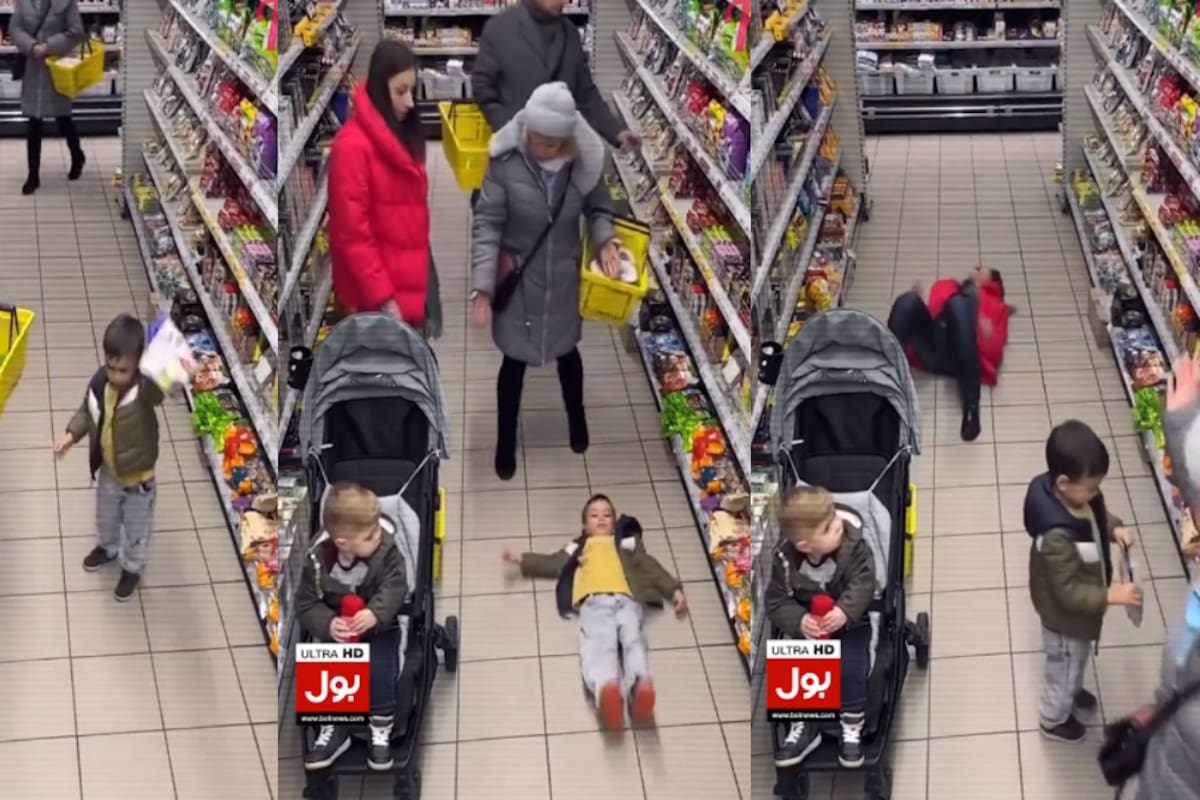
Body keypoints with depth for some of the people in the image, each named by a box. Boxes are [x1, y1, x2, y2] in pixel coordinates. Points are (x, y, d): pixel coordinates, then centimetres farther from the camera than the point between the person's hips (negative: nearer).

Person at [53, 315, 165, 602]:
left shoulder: (146, 389, -33)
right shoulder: (99, 381, -16)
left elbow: (159, 389, -57)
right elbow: (87, 411, 2)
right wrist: (71, 435, -8)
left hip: (138, 476, -5)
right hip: (107, 471, 5)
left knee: (136, 526, 20)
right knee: (106, 516, 32)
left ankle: (132, 567, 46)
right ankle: (107, 548, 61)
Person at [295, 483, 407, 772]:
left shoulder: (387, 551, -15)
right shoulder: (317, 561, -15)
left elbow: (395, 588, -22)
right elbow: (306, 604, -11)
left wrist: (375, 613, -42)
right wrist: (327, 624, -31)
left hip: (379, 630, -1)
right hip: (337, 632, 1)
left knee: (379, 671, -25)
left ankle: (381, 731, -5)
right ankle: (333, 730, 2)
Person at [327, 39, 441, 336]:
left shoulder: (401, 136, 13)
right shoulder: (353, 144, -15)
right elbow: (352, 233, -17)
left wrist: (425, 276, 13)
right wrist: (382, 299, -18)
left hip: (413, 289, 8)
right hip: (381, 300, -8)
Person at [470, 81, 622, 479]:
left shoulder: (584, 162, -17)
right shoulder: (505, 162, -24)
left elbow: (598, 207, 1)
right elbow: (487, 224, -19)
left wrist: (605, 240, -21)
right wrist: (483, 287, -24)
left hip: (564, 279, 2)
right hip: (517, 280, -2)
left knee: (567, 351, 24)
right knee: (514, 360, 13)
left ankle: (576, 419, 52)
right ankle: (506, 441, 36)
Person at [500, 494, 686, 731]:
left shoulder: (628, 542, 38)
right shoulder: (579, 547, 40)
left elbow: (649, 566, 27)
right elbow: (553, 563, 34)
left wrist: (674, 589, 14)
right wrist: (522, 560, 24)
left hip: (627, 599, 1)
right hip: (594, 602, -1)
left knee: (633, 639, -31)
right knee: (599, 644, -31)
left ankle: (640, 686, -60)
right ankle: (606, 690, -61)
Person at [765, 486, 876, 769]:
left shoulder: (854, 545, -22)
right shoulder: (784, 558, -20)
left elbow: (863, 584, -24)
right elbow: (777, 601, -15)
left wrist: (845, 612, -42)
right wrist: (798, 621, -35)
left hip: (849, 623, -1)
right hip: (807, 624, 1)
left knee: (850, 668, -21)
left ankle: (852, 728, 1)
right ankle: (803, 726, 4)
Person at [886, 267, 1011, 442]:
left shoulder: (995, 305, 30)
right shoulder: (945, 287, 37)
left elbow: (993, 351, 13)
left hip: (957, 357, -2)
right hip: (930, 350, 2)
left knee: (958, 304, -30)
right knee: (908, 300, -21)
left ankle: (971, 406, -41)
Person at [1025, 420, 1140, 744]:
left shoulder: (1076, 496, -18)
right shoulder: (1057, 537, -43)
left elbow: (1098, 515, 7)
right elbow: (1068, 593, -33)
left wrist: (1115, 529, -10)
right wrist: (1109, 596, -32)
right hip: (1066, 617, -8)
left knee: (1076, 661, 35)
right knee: (1064, 665, 21)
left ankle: (1070, 691, 64)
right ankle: (1055, 720, 47)